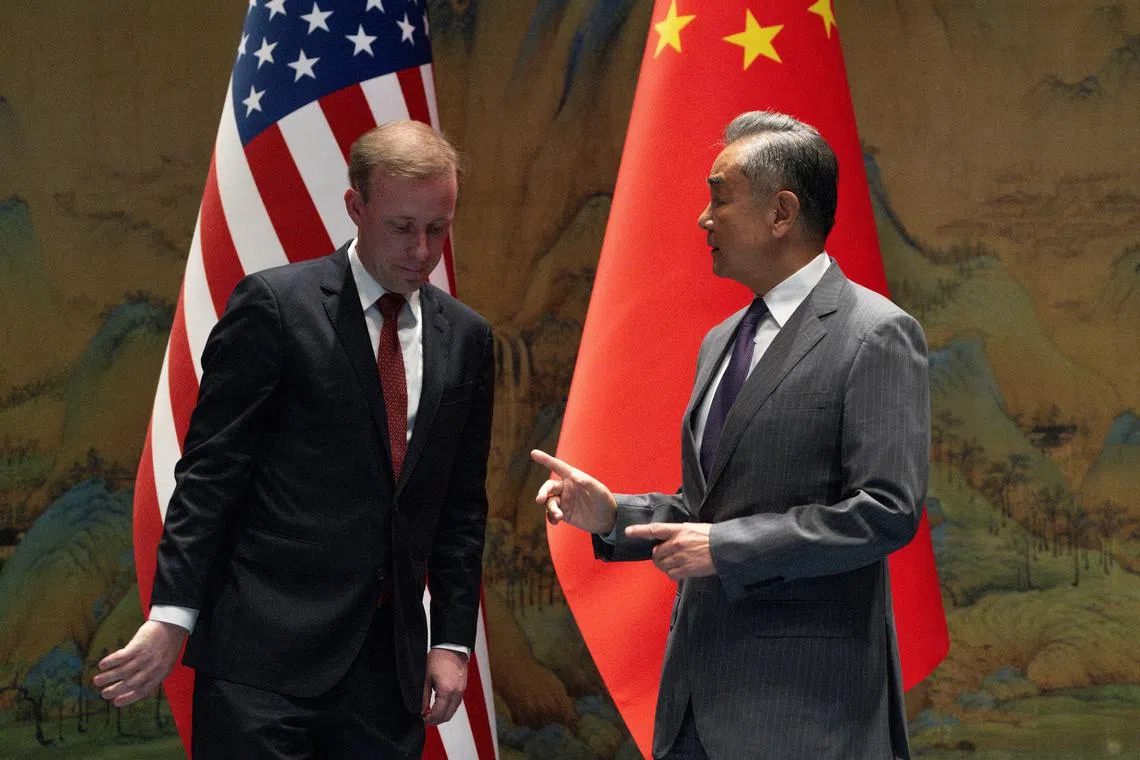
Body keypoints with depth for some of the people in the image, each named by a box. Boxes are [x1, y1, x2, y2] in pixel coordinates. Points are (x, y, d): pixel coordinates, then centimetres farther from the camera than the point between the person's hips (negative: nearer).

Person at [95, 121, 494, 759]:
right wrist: (172, 619, -12)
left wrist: (453, 642, 8)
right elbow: (210, 472, -6)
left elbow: (463, 505, 15)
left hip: (387, 665, 5)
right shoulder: (275, 305, -3)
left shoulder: (466, 337, 11)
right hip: (264, 657, -4)